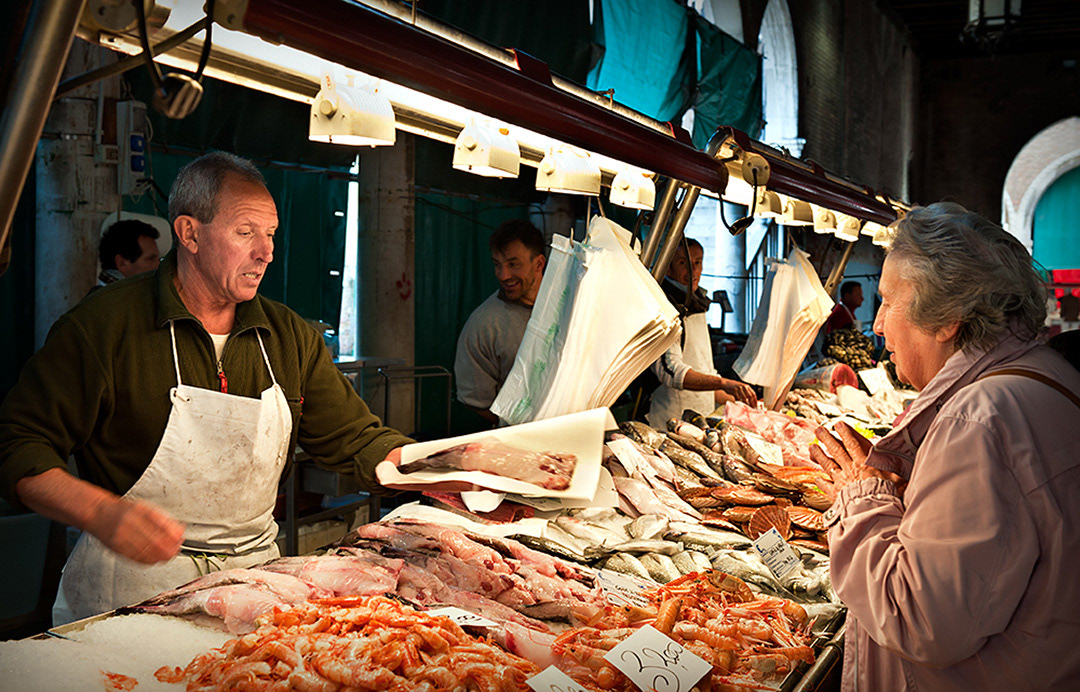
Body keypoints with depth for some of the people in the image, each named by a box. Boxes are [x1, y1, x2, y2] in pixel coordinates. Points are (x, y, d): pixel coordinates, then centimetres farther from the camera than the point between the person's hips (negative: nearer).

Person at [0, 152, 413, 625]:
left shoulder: (289, 336, 8)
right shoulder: (102, 325, -7)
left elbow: (358, 442, 10)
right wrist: (101, 512, -25)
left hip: (254, 579, 4)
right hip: (131, 591, -4)